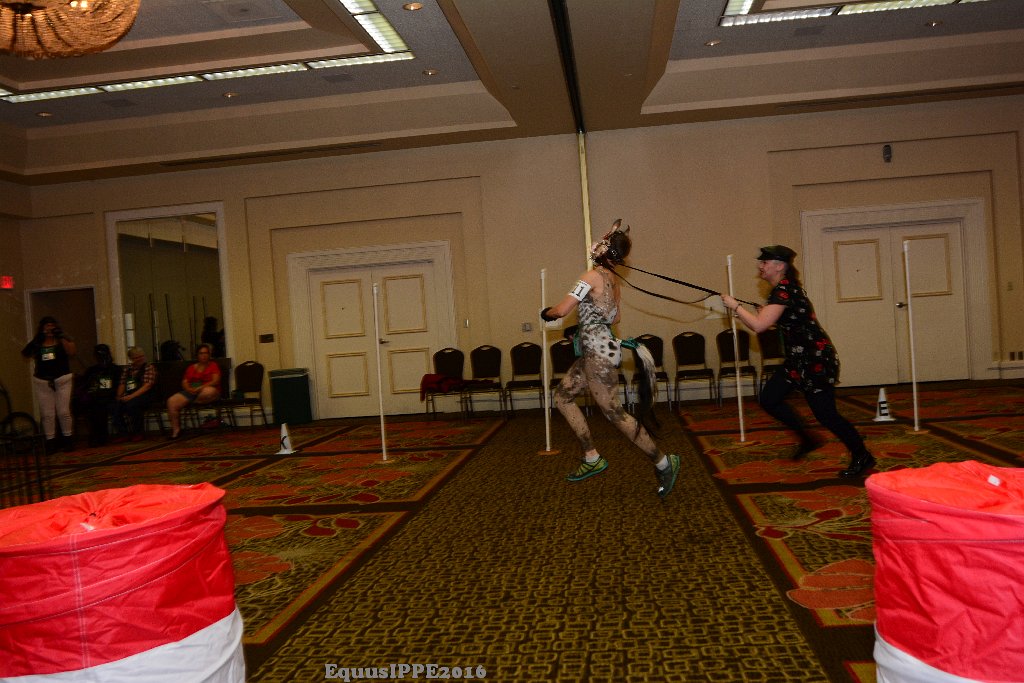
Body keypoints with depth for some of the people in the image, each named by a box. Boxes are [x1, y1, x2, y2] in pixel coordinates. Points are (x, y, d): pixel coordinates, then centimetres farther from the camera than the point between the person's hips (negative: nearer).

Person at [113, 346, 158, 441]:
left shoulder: (149, 367, 1)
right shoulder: (127, 368, 19)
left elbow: (147, 386, -10)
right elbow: (122, 384, 15)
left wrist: (131, 396, -20)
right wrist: (119, 397, -5)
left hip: (144, 395, -5)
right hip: (128, 395, 5)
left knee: (131, 404, -35)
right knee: (116, 406, -26)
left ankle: (139, 433, -17)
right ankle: (124, 433, -11)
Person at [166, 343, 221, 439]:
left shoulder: (214, 365, 9)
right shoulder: (191, 368, 22)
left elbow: (216, 381, -5)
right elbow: (184, 382, 14)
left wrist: (200, 388, -19)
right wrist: (188, 388, -11)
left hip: (207, 390, -4)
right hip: (190, 391, 4)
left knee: (208, 392, -41)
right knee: (171, 401, -20)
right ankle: (176, 429, -15)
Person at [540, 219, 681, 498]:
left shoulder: (593, 276, -14)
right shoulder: (613, 280, 12)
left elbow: (561, 310, -17)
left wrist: (547, 313, 5)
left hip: (597, 351, -10)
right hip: (598, 349, 10)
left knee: (612, 411, -5)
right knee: (563, 395, 14)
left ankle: (663, 462, 3)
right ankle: (592, 458, 15)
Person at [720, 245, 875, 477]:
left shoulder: (785, 290, -19)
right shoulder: (783, 289, 11)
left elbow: (759, 325, -27)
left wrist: (735, 305, -16)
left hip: (816, 358, -10)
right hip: (798, 358, 10)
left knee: (825, 413, -5)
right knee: (769, 399, 6)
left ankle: (862, 456, 13)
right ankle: (807, 439, 20)